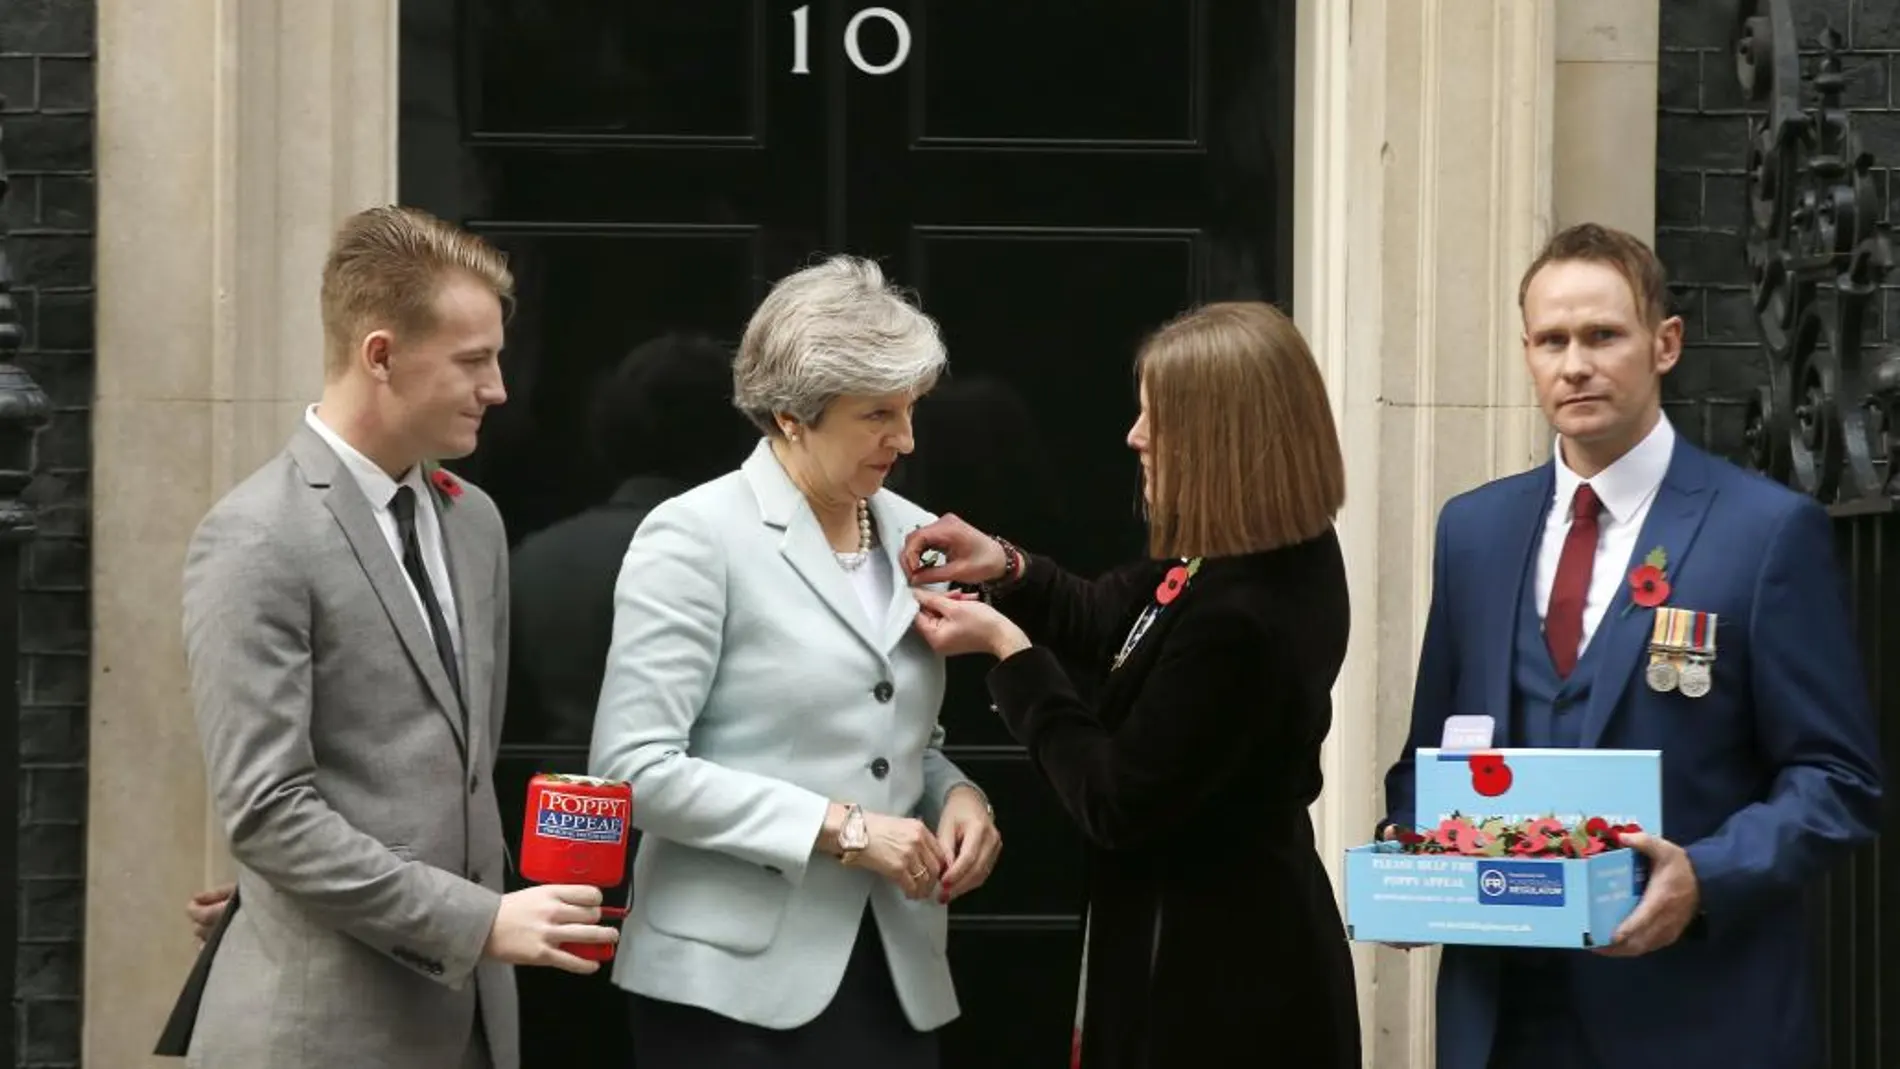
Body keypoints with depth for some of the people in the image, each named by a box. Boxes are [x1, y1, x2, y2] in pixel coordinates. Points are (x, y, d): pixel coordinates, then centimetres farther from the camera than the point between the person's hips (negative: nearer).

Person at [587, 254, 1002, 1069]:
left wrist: (955, 795, -2)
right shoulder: (696, 536, -9)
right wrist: (838, 828, -18)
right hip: (736, 980, -5)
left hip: (894, 972, 6)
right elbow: (636, 766, -15)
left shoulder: (911, 534, 10)